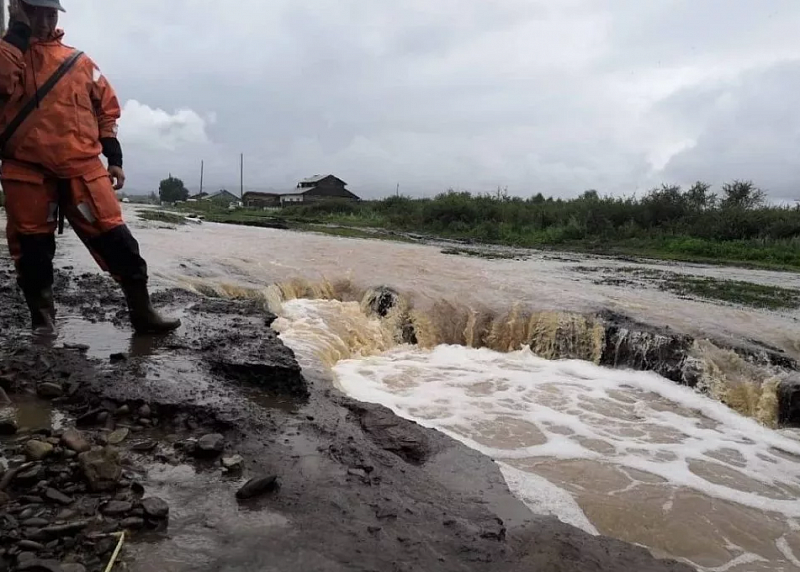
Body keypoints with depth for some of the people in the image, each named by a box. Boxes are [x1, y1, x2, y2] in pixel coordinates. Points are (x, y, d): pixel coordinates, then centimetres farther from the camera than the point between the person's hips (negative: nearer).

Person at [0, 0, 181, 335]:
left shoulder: (79, 61, 16)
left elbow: (107, 109, 18)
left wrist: (114, 159, 11)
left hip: (83, 167, 1)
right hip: (28, 170, -1)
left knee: (114, 237, -7)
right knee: (32, 247, 5)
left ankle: (141, 311, -1)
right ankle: (42, 317, 20)